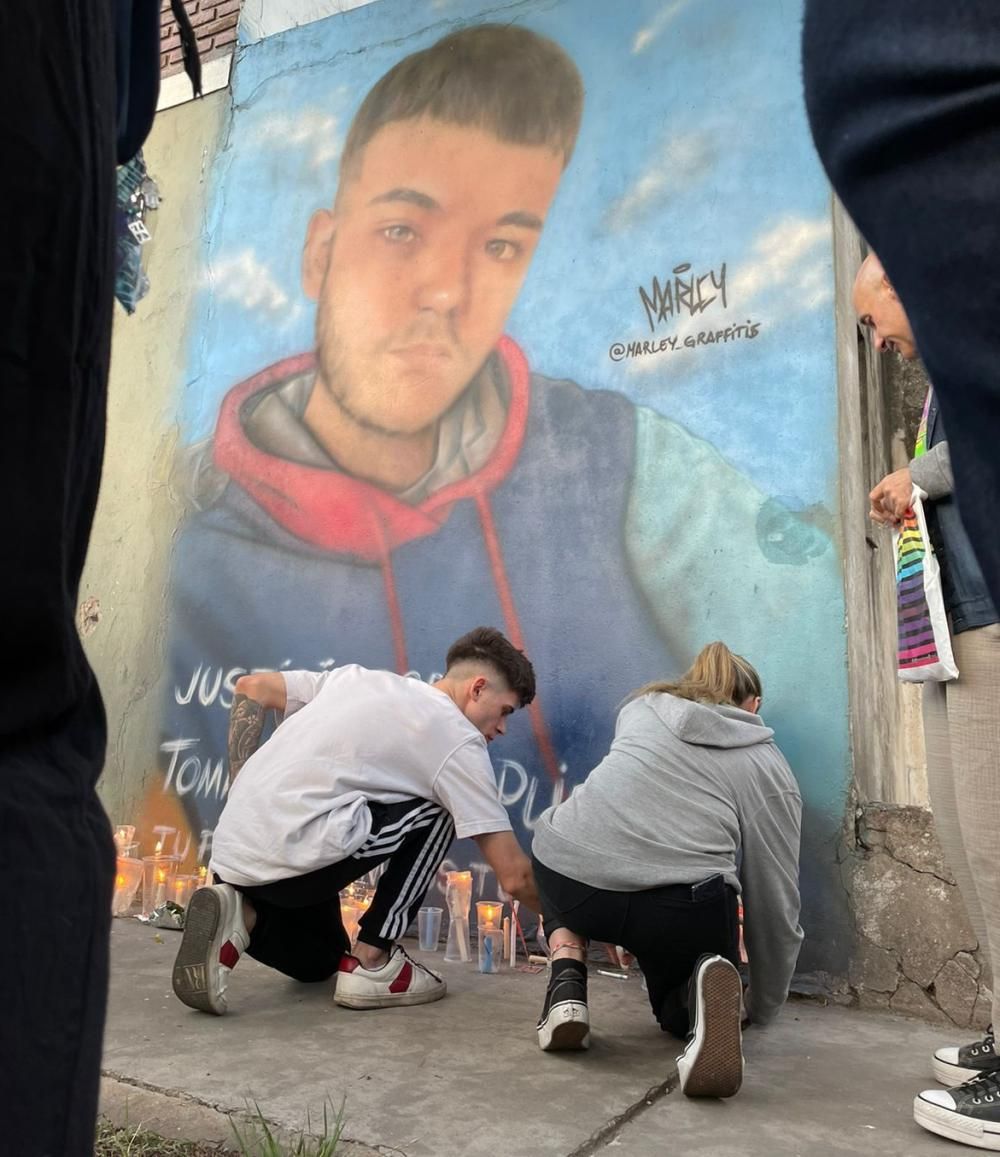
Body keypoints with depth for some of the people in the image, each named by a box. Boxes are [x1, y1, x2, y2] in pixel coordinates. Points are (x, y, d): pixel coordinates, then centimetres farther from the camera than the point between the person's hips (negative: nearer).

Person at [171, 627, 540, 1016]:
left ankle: (242, 916, 2)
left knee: (317, 963, 32)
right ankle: (372, 964, 7)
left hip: (231, 853, 8)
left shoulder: (359, 677, 19)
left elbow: (250, 689, 19)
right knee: (437, 813, 10)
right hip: (294, 855, -7)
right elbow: (514, 875, 2)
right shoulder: (458, 741, 1)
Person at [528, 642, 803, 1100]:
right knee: (680, 1009, 30)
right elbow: (776, 903, 20)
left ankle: (567, 985, 14)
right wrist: (761, 1008, 34)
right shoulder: (771, 769, 19)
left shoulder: (641, 706, 26)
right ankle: (706, 993, -5)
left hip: (569, 876, 2)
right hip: (685, 908, -1)